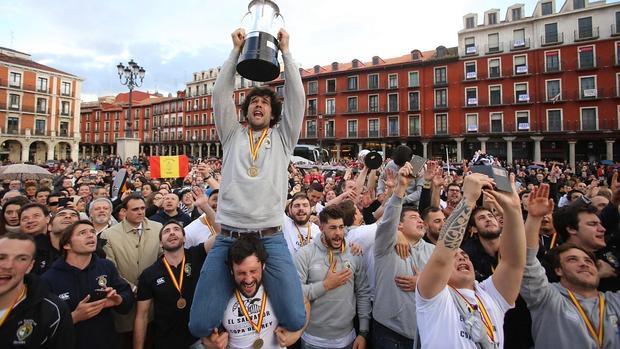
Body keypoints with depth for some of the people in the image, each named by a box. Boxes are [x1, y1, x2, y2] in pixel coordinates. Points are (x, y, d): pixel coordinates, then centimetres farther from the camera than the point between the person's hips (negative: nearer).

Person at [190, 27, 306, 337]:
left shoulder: (282, 137, 13)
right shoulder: (233, 135, 15)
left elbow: (296, 97, 5)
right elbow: (221, 94, 6)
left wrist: (285, 52, 11)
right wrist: (236, 50, 9)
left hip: (271, 239, -1)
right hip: (228, 238, 1)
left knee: (295, 320, -9)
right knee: (200, 325, -4)